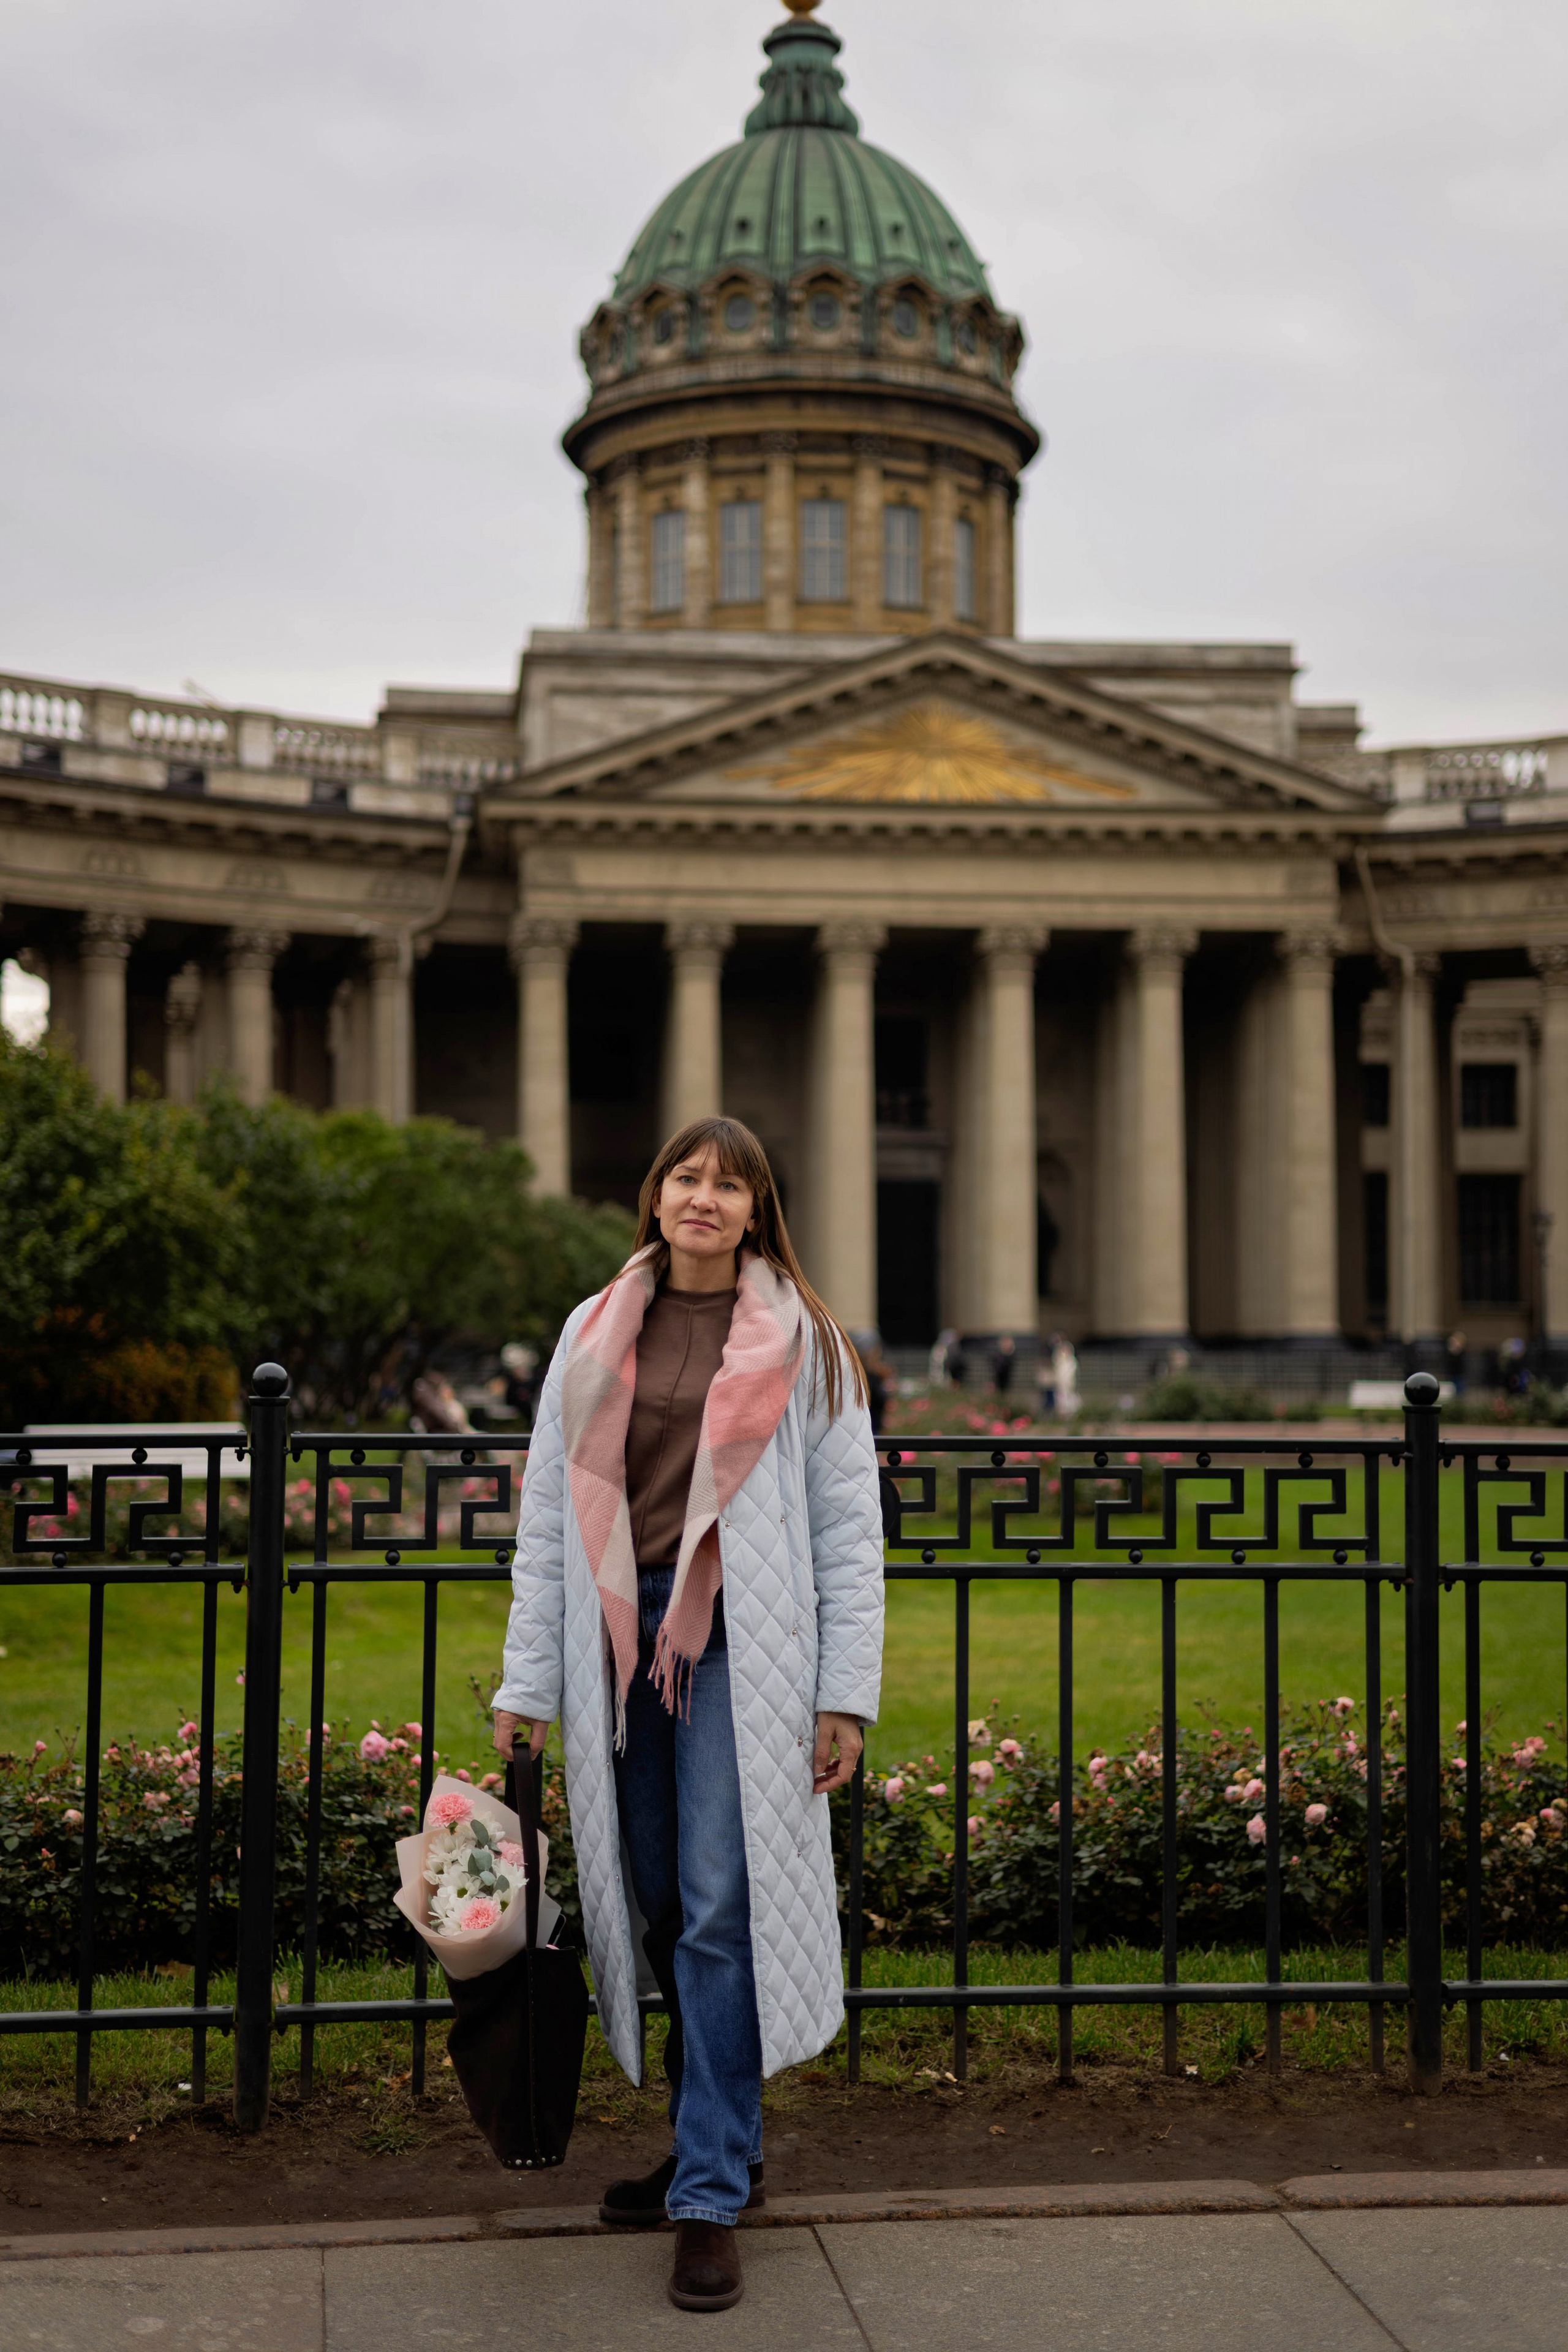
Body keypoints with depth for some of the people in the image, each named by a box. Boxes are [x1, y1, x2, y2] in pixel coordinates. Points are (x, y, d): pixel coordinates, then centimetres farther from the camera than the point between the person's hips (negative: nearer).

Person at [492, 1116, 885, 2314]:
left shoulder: (804, 1342, 2)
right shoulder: (596, 1335, 11)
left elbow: (849, 1525, 0)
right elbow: (548, 1515, 12)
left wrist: (847, 1694, -6)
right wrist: (527, 1681, 7)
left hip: (741, 1648, -4)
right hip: (619, 1646, 4)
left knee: (721, 1909, -7)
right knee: (663, 1907, 10)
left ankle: (711, 2197, -1)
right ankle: (723, 2143, 26)